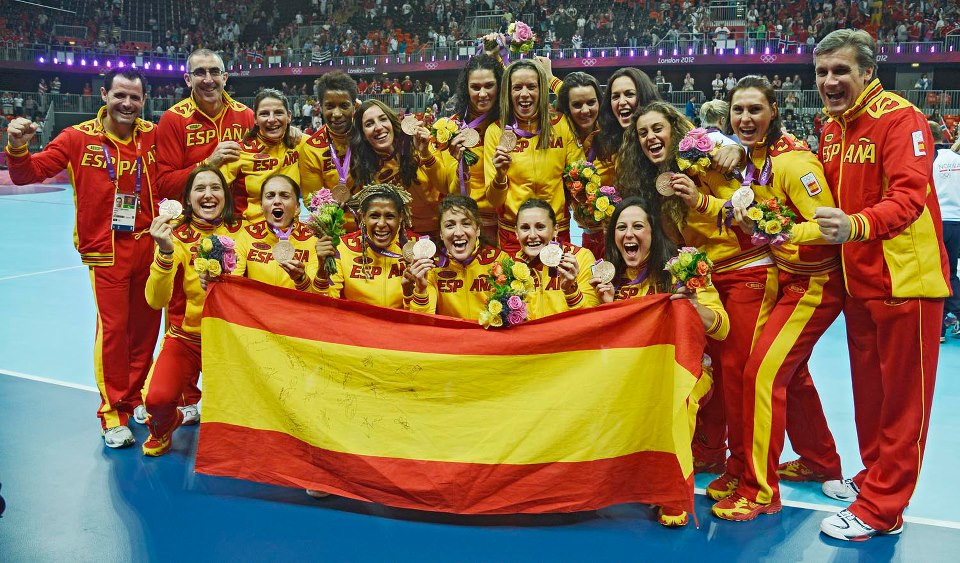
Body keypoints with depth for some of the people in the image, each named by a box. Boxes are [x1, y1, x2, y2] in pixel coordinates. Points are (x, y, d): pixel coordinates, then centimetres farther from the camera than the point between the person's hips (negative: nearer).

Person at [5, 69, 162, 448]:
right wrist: (17, 148, -22)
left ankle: (135, 398, 32)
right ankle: (112, 414, 13)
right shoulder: (79, 138, -3)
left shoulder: (153, 136, 1)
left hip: (149, 246, 3)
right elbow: (28, 174, -2)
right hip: (106, 250, -2)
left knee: (145, 327, 11)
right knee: (113, 328, -2)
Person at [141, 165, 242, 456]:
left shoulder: (238, 232, -3)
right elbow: (156, 300, -19)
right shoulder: (176, 236, -8)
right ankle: (164, 426, 16)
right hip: (184, 338, -1)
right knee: (157, 397, -22)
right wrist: (166, 252, -33)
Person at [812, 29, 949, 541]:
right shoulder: (831, 129, 9)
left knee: (902, 396, 2)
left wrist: (857, 225, -43)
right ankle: (874, 474, 34)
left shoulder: (899, 117, -15)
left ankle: (881, 509, 9)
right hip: (859, 278, 8)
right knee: (867, 387, 18)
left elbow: (910, 195, -28)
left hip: (905, 277, -8)